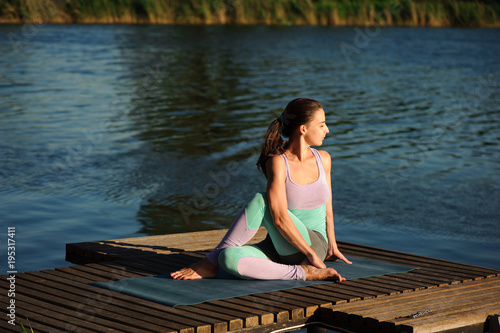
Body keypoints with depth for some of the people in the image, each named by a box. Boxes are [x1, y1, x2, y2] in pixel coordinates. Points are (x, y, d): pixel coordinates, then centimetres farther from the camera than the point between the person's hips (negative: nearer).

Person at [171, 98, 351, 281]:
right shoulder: (277, 162, -12)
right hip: (279, 248, -2)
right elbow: (279, 219, -21)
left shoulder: (323, 159, 3)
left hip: (315, 244, 3)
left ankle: (210, 264, -14)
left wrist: (332, 247, 27)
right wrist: (312, 256, -20)